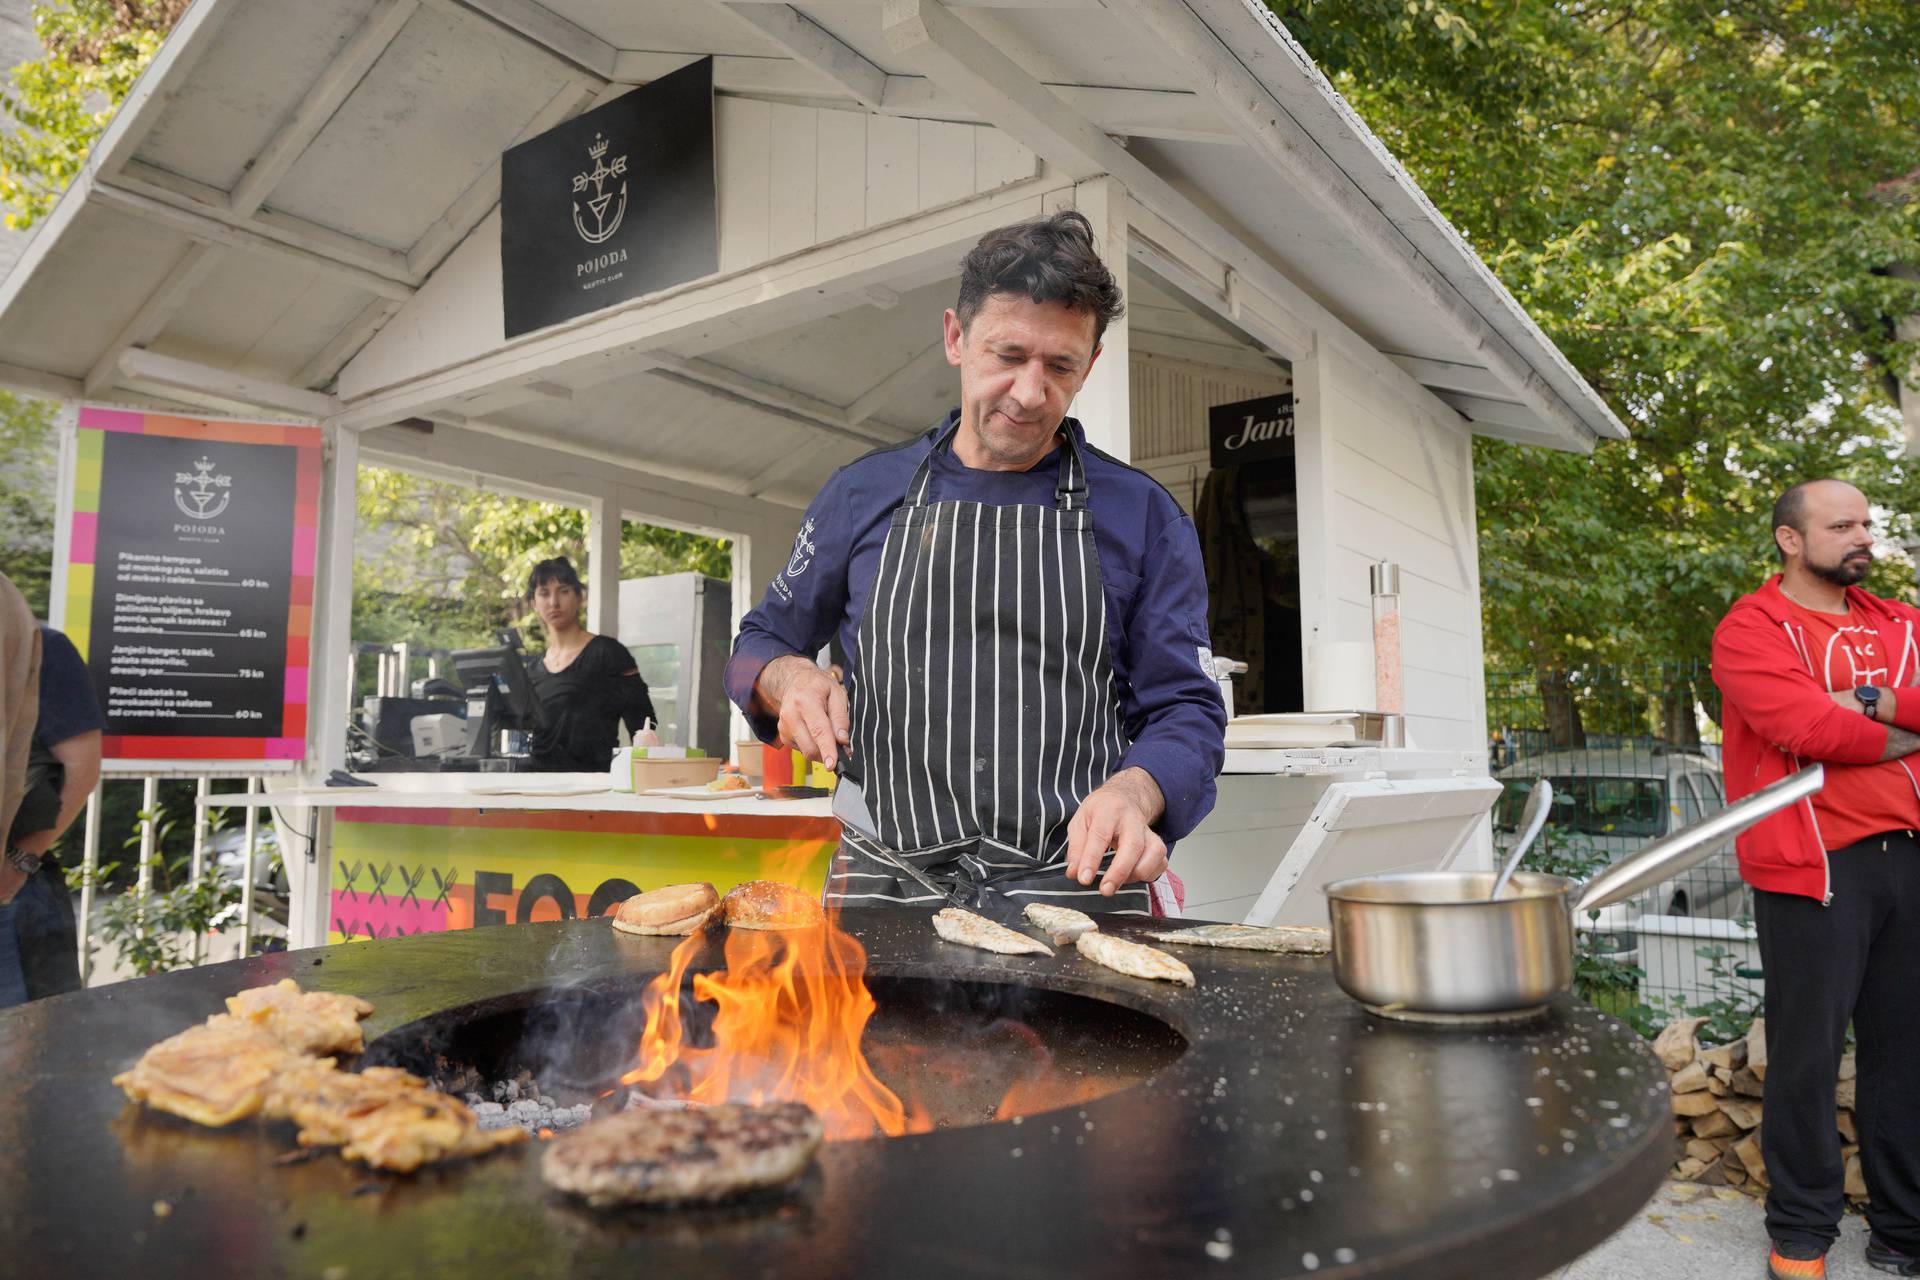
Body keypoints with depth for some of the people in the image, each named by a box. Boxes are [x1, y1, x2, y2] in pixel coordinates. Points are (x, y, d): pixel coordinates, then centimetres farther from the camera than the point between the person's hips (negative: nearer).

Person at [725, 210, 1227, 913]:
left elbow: (1184, 708, 6)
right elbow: (760, 644, 20)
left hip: (1073, 886, 0)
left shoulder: (1143, 514, 7)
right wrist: (792, 678, -3)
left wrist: (1133, 791, -15)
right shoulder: (864, 493, 11)